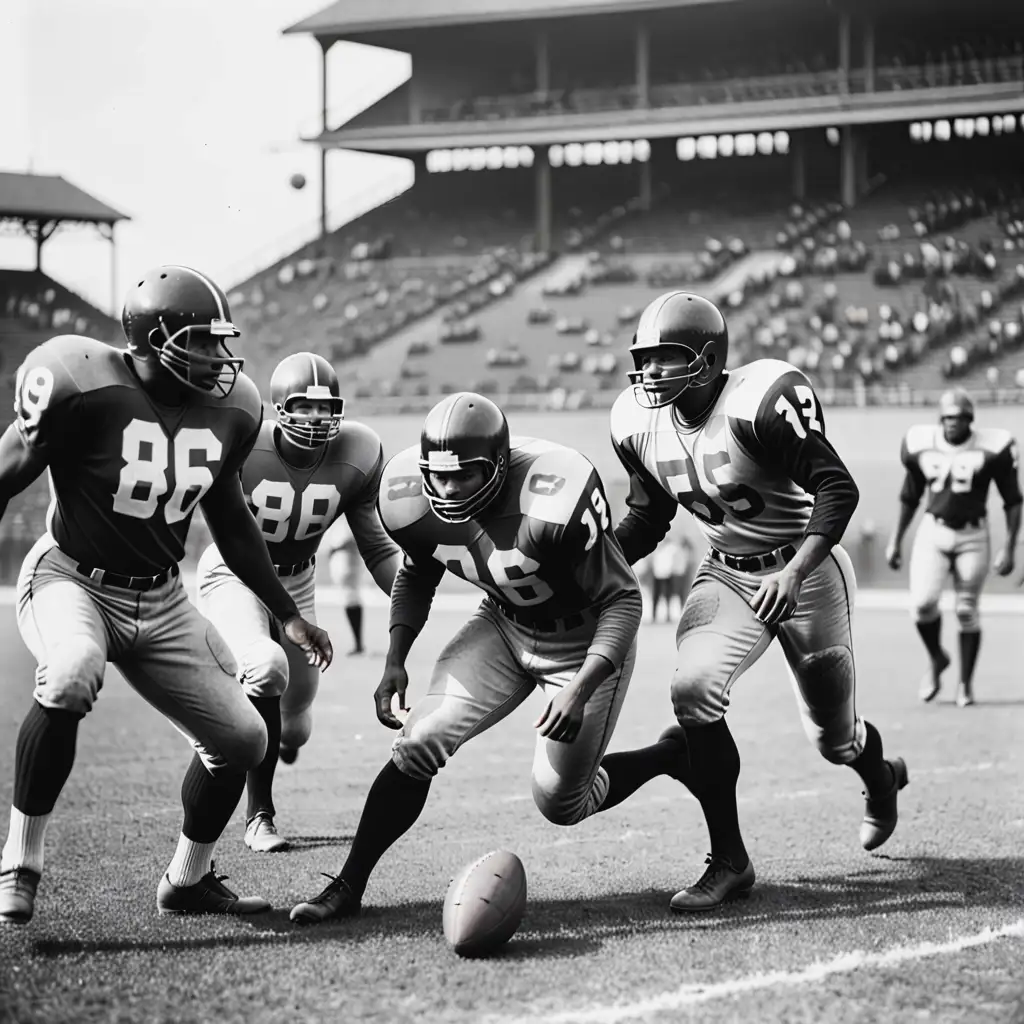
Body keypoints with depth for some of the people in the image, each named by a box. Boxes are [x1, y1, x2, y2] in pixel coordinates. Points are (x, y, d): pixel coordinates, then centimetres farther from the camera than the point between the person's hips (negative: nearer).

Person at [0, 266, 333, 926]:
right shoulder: (86, 387, -20)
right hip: (73, 580, -6)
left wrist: (289, 614, 18)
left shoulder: (229, 409, -1)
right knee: (71, 678, -38)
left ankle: (188, 879, 29)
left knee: (242, 738, 5)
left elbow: (229, 517, 15)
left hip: (161, 601, 6)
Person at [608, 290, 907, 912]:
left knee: (833, 735, 10)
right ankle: (729, 861, -11)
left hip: (806, 570, -5)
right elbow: (648, 520, 10)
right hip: (726, 576, 5)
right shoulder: (640, 424, -4)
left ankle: (880, 776, 51)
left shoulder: (761, 401, -26)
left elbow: (837, 488, -26)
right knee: (693, 688, -22)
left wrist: (794, 572, -36)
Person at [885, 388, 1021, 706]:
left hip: (972, 538, -1)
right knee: (923, 603, -14)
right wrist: (896, 540, 12)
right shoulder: (922, 445, -2)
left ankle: (966, 683, 18)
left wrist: (1008, 548, -8)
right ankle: (936, 659, 15)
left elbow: (1013, 501, -2)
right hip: (933, 533, 1)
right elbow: (910, 496, 12)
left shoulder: (991, 448, -10)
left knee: (967, 612, 1)